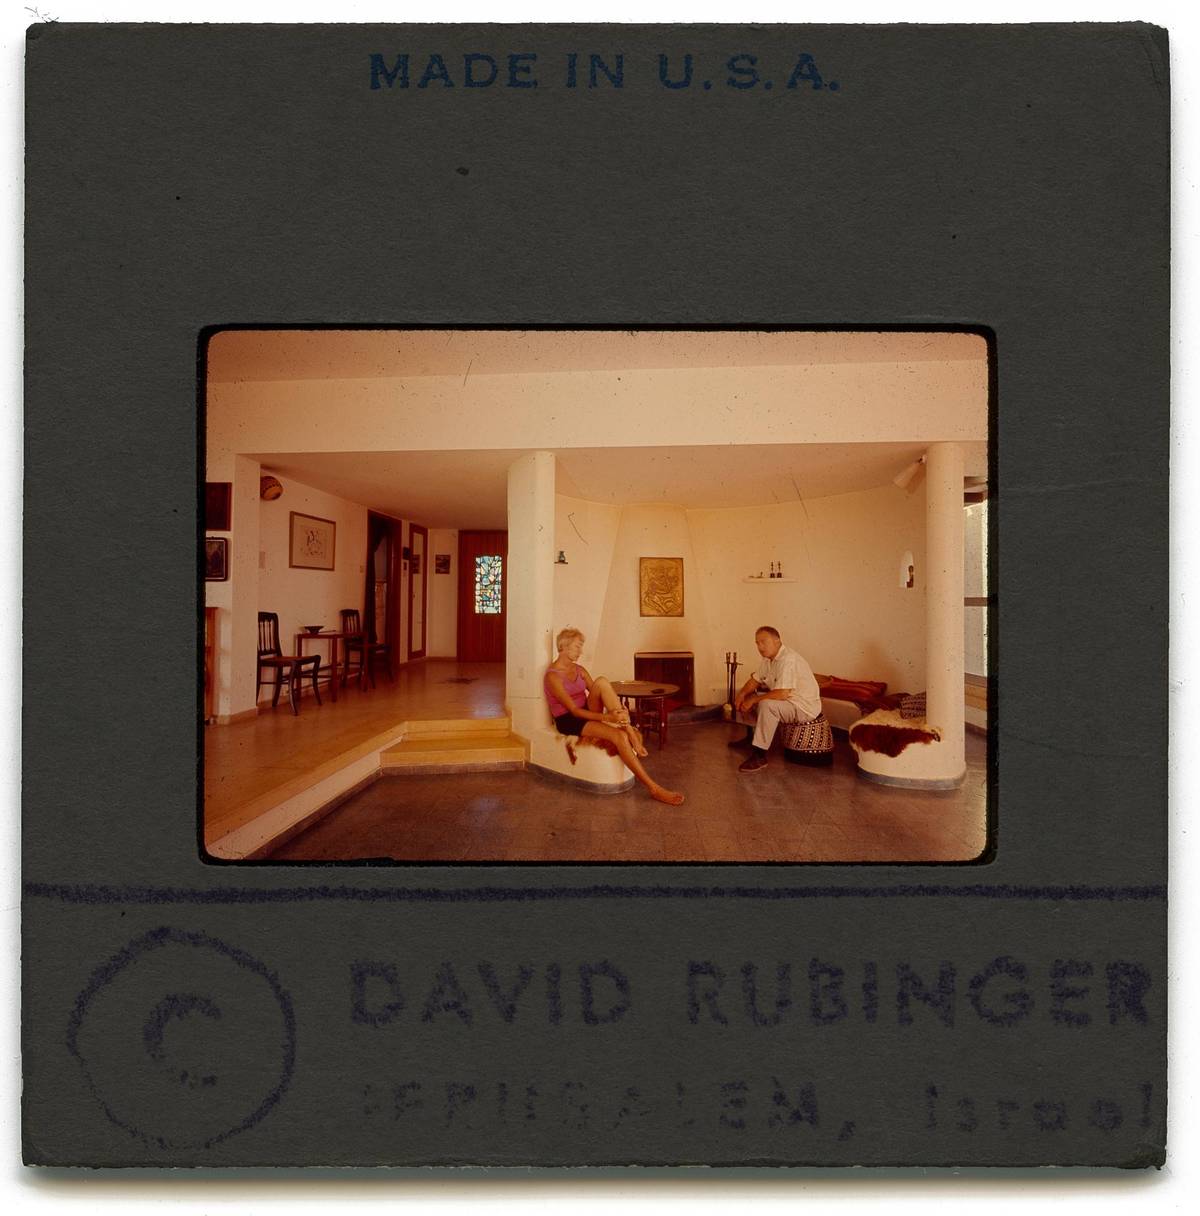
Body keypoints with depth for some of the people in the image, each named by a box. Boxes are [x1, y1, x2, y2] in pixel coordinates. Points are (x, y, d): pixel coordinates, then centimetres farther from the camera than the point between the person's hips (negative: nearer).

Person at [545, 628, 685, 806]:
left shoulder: (579, 670, 11)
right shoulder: (552, 676, -14)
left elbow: (598, 695, 4)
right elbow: (573, 710, -21)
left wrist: (617, 709, -18)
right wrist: (606, 717, -30)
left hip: (587, 713, 7)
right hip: (569, 721, -7)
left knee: (601, 682, -22)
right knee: (619, 736, -29)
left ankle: (631, 731, -25)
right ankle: (654, 788, -28)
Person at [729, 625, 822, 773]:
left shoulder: (788, 659, -27)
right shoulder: (768, 658, 3)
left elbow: (782, 694, -35)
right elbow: (755, 680, 12)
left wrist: (754, 699, -25)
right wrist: (742, 693, -9)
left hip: (804, 707, -10)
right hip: (786, 700, 10)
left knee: (767, 704, -34)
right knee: (746, 695, 11)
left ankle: (760, 755, -26)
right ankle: (751, 736, 25)